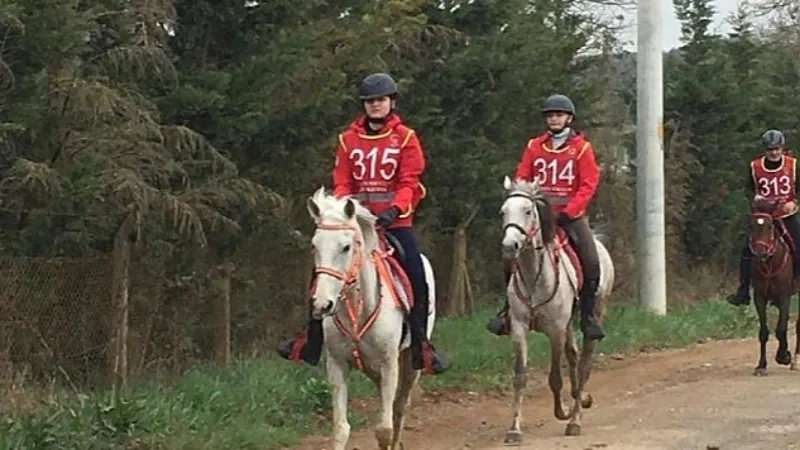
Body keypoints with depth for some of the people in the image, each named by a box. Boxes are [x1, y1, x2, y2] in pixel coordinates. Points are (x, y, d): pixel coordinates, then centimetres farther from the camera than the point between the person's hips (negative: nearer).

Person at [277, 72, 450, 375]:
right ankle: (311, 341, 8)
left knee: (416, 275, -14)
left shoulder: (405, 138, 1)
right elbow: (341, 182, 5)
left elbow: (408, 183, -6)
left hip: (394, 221, -2)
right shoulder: (349, 139, 8)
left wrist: (394, 210, -22)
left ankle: (421, 346, -2)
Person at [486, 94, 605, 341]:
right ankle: (509, 308, 3)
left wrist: (568, 212, -15)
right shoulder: (534, 146, 9)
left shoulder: (582, 148, 2)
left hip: (571, 214, -2)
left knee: (591, 262, -16)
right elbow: (521, 179, 7)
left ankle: (588, 315, -2)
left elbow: (589, 185, -5)